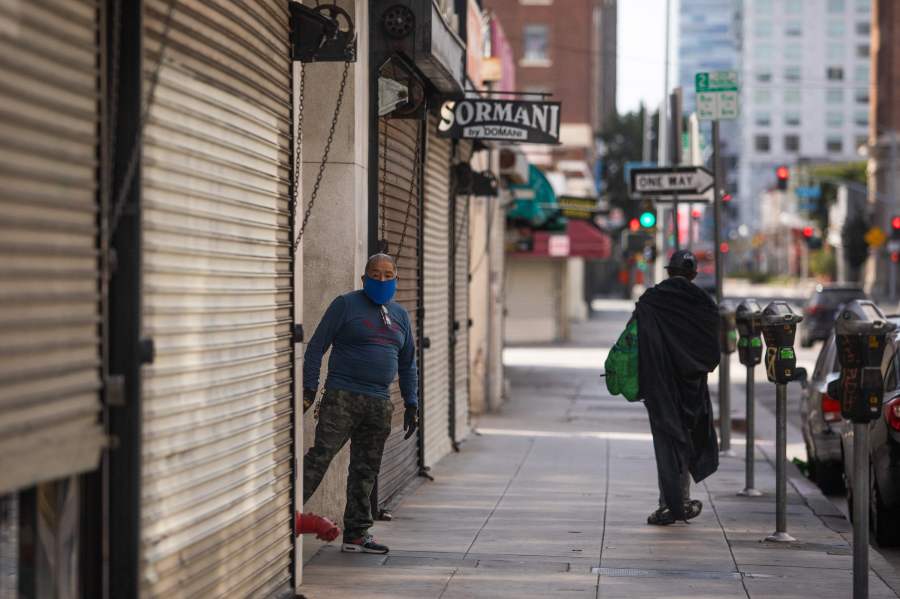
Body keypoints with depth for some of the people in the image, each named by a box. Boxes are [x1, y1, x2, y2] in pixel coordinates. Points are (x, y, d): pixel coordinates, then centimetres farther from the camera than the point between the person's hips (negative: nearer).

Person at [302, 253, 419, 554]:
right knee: (320, 456, -16)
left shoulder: (400, 315, 17)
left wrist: (411, 404, 17)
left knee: (365, 471, 6)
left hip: (379, 405, 5)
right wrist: (309, 388, -9)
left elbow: (408, 364, 24)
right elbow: (316, 346, -1)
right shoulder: (346, 304, 0)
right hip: (342, 397, -5)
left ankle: (356, 534, 11)